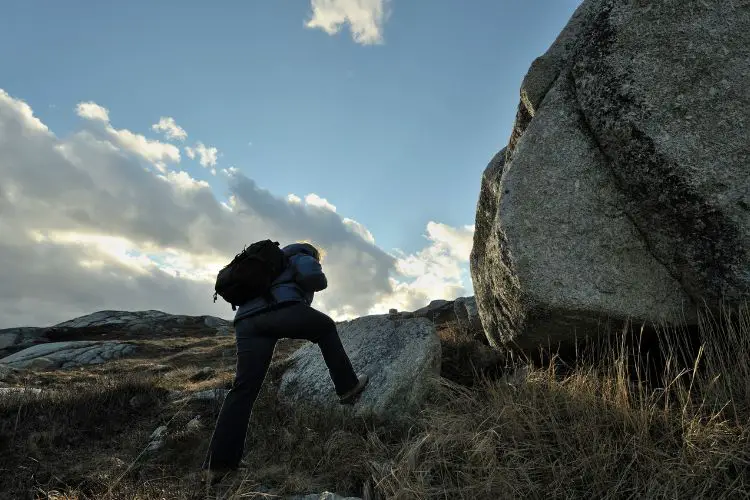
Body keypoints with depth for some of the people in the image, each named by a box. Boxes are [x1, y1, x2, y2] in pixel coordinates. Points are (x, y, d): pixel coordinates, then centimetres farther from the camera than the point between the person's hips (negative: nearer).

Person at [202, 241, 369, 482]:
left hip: (247, 321, 6)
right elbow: (313, 276, -4)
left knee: (244, 388, 4)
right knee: (326, 328, 21)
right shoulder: (302, 256, 20)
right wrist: (319, 283, 19)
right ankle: (347, 387, 20)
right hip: (282, 310, -6)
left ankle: (218, 463, 2)